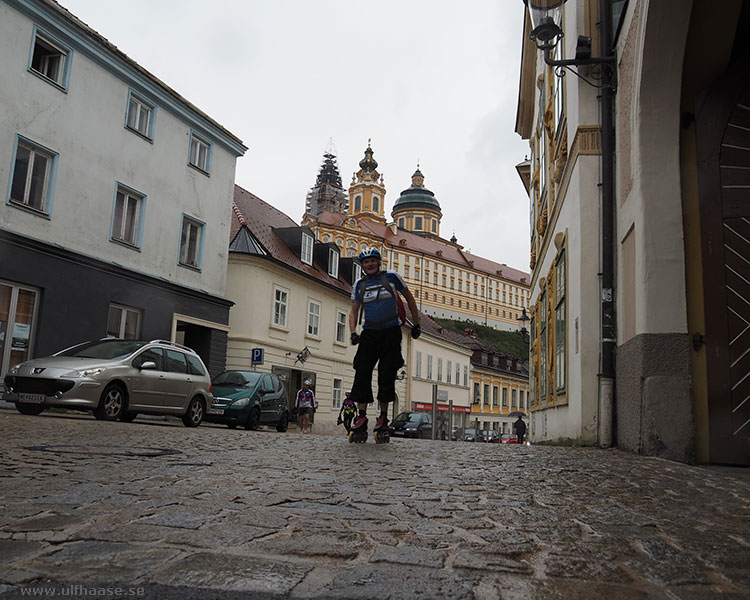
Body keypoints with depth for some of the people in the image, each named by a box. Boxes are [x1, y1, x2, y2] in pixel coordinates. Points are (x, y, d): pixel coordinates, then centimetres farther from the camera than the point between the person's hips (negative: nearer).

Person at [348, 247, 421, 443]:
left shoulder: (391, 277, 1)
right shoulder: (359, 284, 9)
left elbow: (409, 298, 11)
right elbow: (354, 311, 11)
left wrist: (416, 324, 11)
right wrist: (353, 333, -6)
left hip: (391, 332, -2)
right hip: (369, 333, 3)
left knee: (386, 375, -5)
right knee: (362, 374, -8)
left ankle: (383, 420, 7)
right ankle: (361, 418, -2)